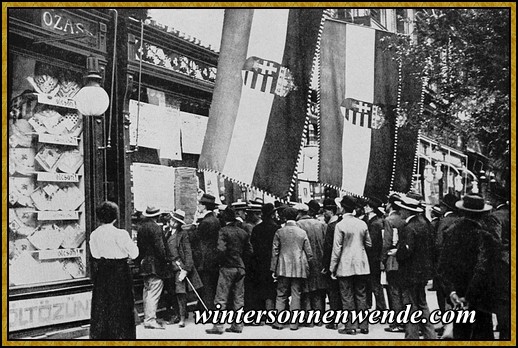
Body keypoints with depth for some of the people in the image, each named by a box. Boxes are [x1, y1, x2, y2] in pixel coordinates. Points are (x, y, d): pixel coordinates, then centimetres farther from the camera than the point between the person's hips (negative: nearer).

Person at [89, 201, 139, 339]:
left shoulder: (94, 235, -1)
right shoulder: (120, 234, -16)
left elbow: (95, 254, 7)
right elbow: (134, 253, -10)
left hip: (100, 273, 4)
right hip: (119, 272, -4)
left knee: (100, 307, 14)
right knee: (119, 307, 7)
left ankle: (98, 336, 22)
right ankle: (120, 336, 12)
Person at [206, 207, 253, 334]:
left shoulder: (223, 231, -10)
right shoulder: (243, 232, 7)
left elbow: (221, 249, -21)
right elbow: (249, 251, 7)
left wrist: (221, 262, -6)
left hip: (227, 268, -5)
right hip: (240, 268, 5)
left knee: (221, 298, 1)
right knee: (238, 298, 10)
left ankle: (218, 326, 1)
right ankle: (237, 325, 15)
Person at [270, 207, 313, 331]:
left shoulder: (279, 232, -1)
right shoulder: (302, 232, 2)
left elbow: (275, 251, 1)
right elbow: (309, 252, 3)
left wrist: (273, 269, 5)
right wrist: (308, 268, 12)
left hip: (283, 268, 0)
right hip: (299, 268, 1)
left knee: (281, 296, 7)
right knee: (296, 295, 5)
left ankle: (278, 322, 6)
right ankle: (294, 323, 6)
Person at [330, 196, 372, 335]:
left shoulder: (340, 225, -12)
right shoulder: (362, 224, 2)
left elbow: (337, 249, -11)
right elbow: (369, 244, 11)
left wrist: (332, 268, -4)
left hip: (346, 266, -5)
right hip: (361, 265, 5)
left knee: (347, 297, 3)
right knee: (361, 295, 11)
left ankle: (351, 326, 6)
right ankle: (363, 326, 15)